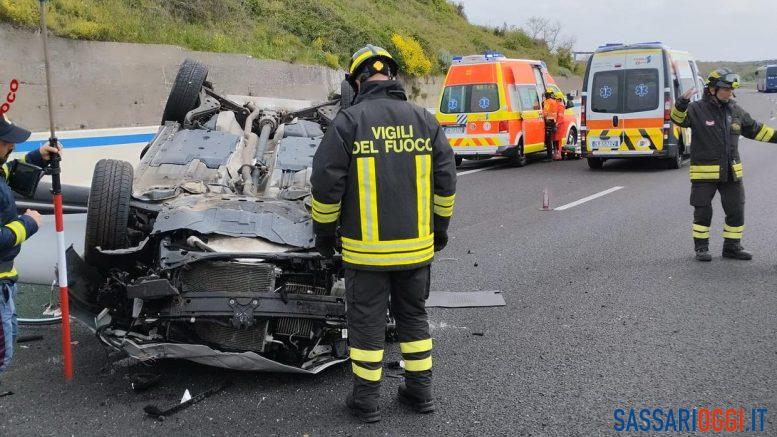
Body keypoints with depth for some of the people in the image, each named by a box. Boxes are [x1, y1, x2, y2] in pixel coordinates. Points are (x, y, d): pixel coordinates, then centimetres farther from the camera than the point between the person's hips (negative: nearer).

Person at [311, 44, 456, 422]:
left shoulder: (348, 122, -9)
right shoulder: (424, 120, 2)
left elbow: (325, 183, -10)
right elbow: (445, 180, 5)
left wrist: (324, 231, 4)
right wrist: (440, 226, 18)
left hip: (366, 248, -3)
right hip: (416, 245, 4)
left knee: (367, 320, 8)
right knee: (413, 314, 18)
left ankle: (366, 401, 17)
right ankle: (420, 391, 26)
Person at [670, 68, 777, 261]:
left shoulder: (736, 110, 9)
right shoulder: (697, 109, -8)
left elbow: (755, 129, 20)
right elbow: (678, 118, -25)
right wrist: (682, 102, -44)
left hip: (731, 173, 5)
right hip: (704, 173, -5)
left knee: (736, 211, 8)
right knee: (703, 211, 2)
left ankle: (732, 247, 22)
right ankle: (701, 248, 15)